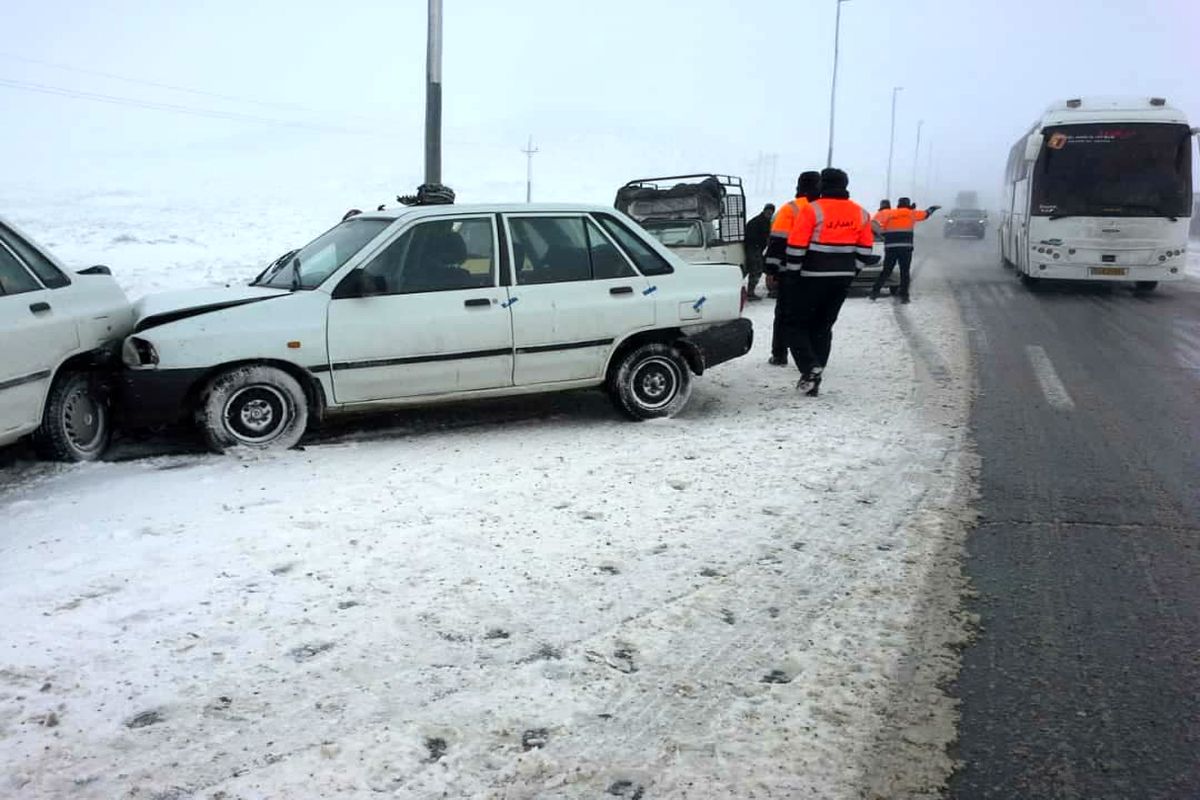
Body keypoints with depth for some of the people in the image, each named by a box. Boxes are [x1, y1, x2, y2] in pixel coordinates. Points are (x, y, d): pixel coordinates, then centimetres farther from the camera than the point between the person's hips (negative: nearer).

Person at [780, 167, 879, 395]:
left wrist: (791, 276, -5)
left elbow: (796, 247, -13)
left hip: (812, 278, -6)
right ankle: (814, 380, 15)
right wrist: (850, 273, 19)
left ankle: (810, 367, -14)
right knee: (823, 327, 14)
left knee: (795, 324, 5)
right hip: (842, 279, 6)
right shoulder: (860, 213, 8)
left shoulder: (812, 210, -11)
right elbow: (864, 250, 11)